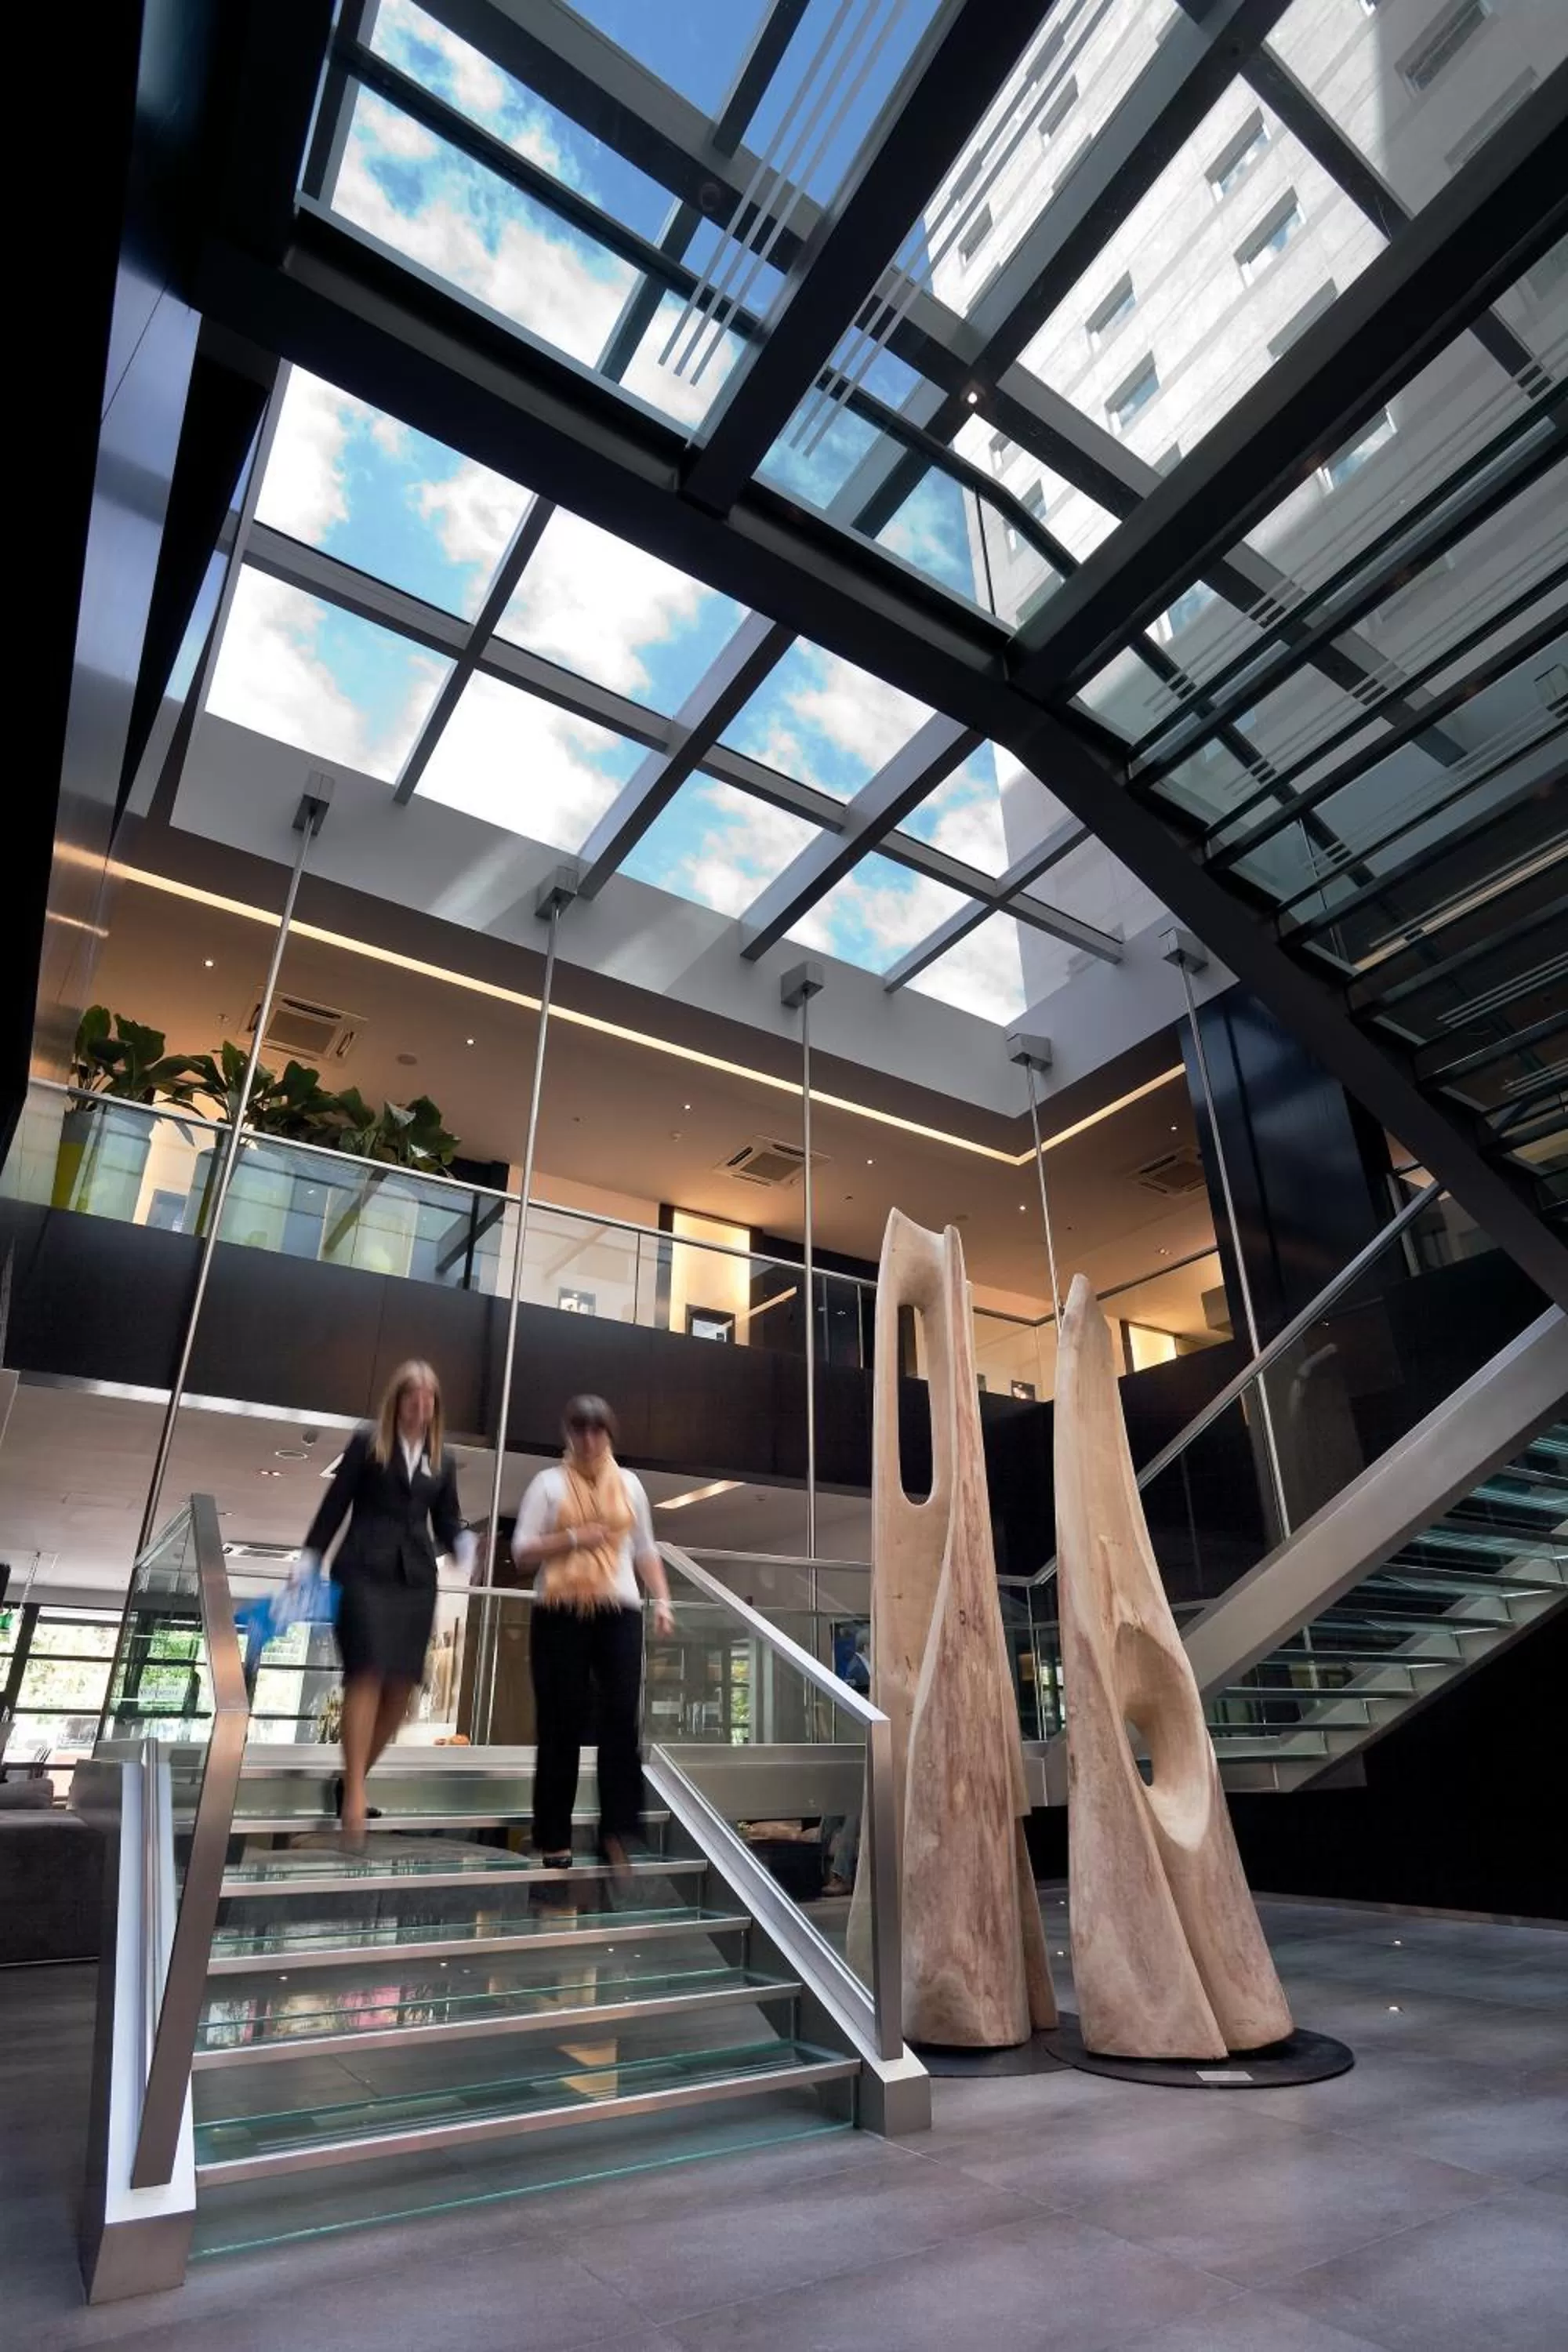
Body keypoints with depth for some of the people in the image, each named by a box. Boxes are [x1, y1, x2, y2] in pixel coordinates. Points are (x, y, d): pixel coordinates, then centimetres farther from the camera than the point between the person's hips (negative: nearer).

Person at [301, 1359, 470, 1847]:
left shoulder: (442, 1460, 11)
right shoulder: (366, 1443, 3)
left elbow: (446, 1521, 12)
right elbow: (334, 1505, 3)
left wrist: (463, 1544, -8)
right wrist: (309, 1562, 1)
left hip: (415, 1577, 4)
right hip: (364, 1571, -4)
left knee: (402, 1687, 3)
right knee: (367, 1676, -13)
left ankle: (351, 1779, 21)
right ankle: (354, 1793, -8)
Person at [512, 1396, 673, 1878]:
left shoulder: (629, 1484, 13)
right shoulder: (549, 1483, 3)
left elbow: (645, 1551, 16)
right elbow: (522, 1551, -1)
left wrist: (662, 1601, 5)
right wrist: (574, 1538, -14)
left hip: (618, 1613, 2)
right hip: (561, 1614, -2)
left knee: (623, 1717, -9)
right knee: (562, 1724, 4)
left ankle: (615, 1831, -1)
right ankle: (554, 1837, 18)